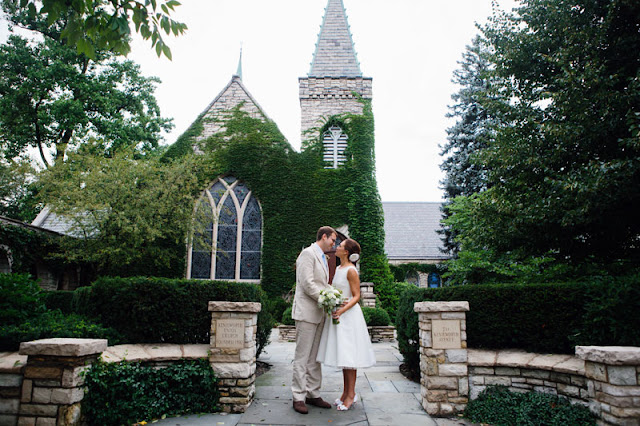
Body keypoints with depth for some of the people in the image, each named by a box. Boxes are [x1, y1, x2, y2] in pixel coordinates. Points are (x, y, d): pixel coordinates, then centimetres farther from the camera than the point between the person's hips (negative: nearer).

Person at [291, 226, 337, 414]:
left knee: (315, 357, 13)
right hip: (306, 312, -9)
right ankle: (298, 397, 5)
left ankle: (313, 394, 20)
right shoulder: (308, 253, -10)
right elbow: (307, 284, -18)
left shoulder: (323, 258, 19)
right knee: (302, 356, -2)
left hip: (319, 313, 9)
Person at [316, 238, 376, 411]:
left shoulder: (351, 271, -13)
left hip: (349, 315, -9)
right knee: (342, 355, 12)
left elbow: (356, 296, -14)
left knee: (348, 355, -4)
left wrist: (342, 310, -25)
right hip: (338, 315, 9)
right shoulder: (338, 269, 13)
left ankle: (351, 395, 6)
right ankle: (346, 392, 20)